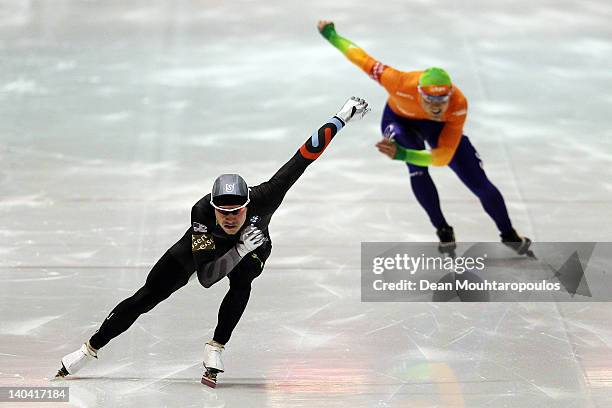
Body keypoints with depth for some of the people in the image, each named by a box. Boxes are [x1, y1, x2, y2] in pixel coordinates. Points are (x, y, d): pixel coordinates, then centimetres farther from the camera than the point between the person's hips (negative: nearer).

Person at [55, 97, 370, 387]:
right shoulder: (202, 212, -43)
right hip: (203, 243, -1)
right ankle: (90, 348, 10)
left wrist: (343, 117, -39)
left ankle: (215, 350, -18)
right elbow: (205, 277, -44)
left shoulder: (261, 201, -42)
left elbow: (299, 161, -39)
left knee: (241, 282, -34)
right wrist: (240, 251, -58)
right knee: (148, 296, -2)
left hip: (252, 242, 1)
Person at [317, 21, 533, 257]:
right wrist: (332, 36, -17)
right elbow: (364, 60, -29)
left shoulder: (458, 104, -40)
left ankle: (509, 235, 23)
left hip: (440, 126, 1)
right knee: (417, 169, -30)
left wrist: (402, 154, -57)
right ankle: (444, 232, -11)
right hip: (399, 119, -1)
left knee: (479, 182, -2)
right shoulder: (402, 84, -44)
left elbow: (443, 157, -42)